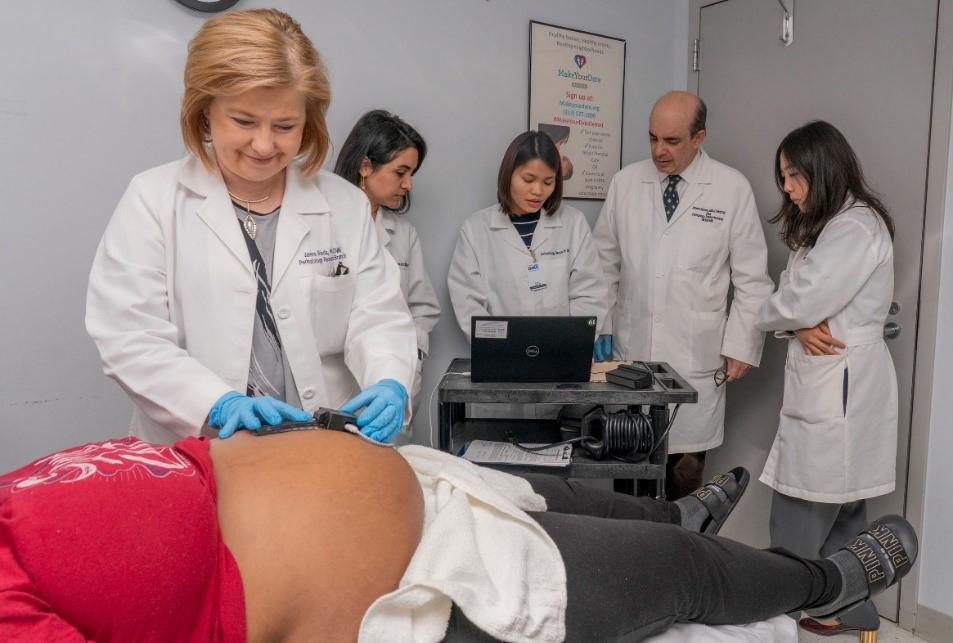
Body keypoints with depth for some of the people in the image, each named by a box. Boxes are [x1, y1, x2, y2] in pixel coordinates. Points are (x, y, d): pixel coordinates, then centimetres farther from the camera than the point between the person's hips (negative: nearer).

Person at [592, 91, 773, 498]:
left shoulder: (733, 189, -2)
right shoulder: (626, 181, 5)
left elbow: (751, 277, 1)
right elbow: (604, 262, 11)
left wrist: (741, 346, -2)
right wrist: (600, 326, 7)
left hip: (696, 358, -2)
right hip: (630, 351, 2)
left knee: (686, 468, 2)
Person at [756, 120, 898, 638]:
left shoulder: (857, 226, -13)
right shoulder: (823, 226, 20)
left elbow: (800, 301, -20)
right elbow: (797, 295, 15)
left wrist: (768, 316, 0)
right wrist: (800, 329, -6)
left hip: (839, 384, -10)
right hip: (823, 379, 10)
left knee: (800, 521, -3)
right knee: (837, 508, 16)